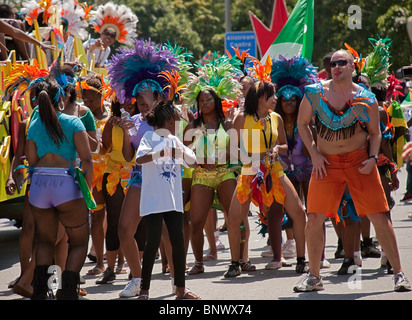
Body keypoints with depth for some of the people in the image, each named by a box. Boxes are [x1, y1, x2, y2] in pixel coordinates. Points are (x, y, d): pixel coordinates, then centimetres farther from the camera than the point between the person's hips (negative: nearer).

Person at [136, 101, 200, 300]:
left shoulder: (174, 140, 15)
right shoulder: (150, 138, -4)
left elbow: (193, 162, 12)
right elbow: (139, 159, -21)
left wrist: (182, 153, -8)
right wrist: (162, 153, -33)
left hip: (173, 200, 6)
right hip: (153, 200, -6)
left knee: (178, 241, 4)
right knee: (154, 241, -8)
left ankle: (180, 288, 12)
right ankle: (144, 290, -1)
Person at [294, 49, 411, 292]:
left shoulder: (366, 98, -1)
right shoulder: (315, 93, 1)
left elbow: (375, 132, 8)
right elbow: (302, 123, 11)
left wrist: (373, 157, -9)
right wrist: (314, 154, 1)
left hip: (359, 160, -1)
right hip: (326, 163, 1)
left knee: (379, 217, -4)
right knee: (314, 219, -4)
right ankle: (314, 276, 11)